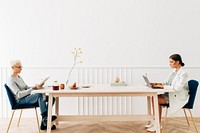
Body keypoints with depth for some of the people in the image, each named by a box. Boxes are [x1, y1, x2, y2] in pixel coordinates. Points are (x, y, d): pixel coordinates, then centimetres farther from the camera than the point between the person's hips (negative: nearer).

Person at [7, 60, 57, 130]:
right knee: (40, 95, -37)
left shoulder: (19, 77, 19)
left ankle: (44, 123, -11)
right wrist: (33, 88, -29)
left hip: (28, 98, 9)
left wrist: (36, 86, -2)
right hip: (21, 100, -9)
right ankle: (45, 118, -31)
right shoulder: (10, 80, -10)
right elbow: (19, 94, -21)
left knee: (51, 98, -9)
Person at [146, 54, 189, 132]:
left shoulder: (183, 74, -17)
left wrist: (162, 86, -26)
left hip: (179, 97, -8)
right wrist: (159, 84, -5)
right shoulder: (174, 72, 9)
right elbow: (167, 83, 14)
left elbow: (177, 88, -28)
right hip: (172, 94, 8)